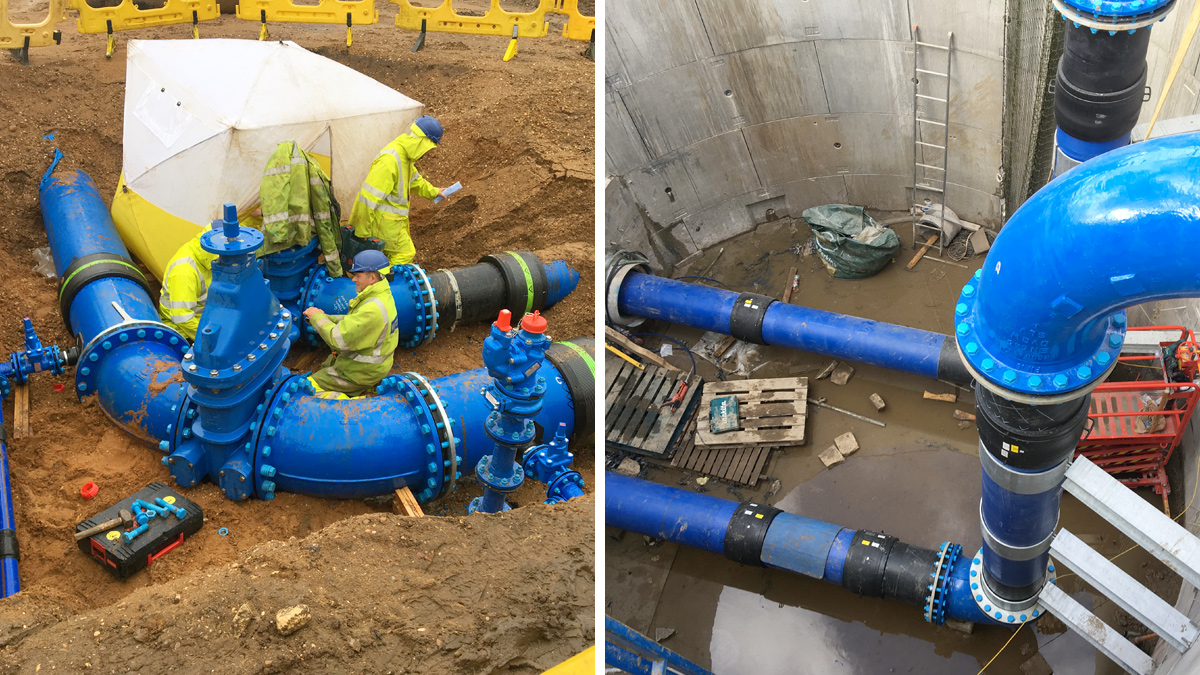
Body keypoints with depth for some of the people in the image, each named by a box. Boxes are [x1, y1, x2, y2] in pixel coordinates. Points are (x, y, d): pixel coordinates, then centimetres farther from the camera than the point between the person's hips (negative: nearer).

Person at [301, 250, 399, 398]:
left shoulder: (373, 309, -31)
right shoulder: (382, 295, 1)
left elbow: (338, 340, -28)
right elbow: (354, 322, 13)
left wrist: (318, 318, -12)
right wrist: (326, 318, -1)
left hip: (361, 373, -10)